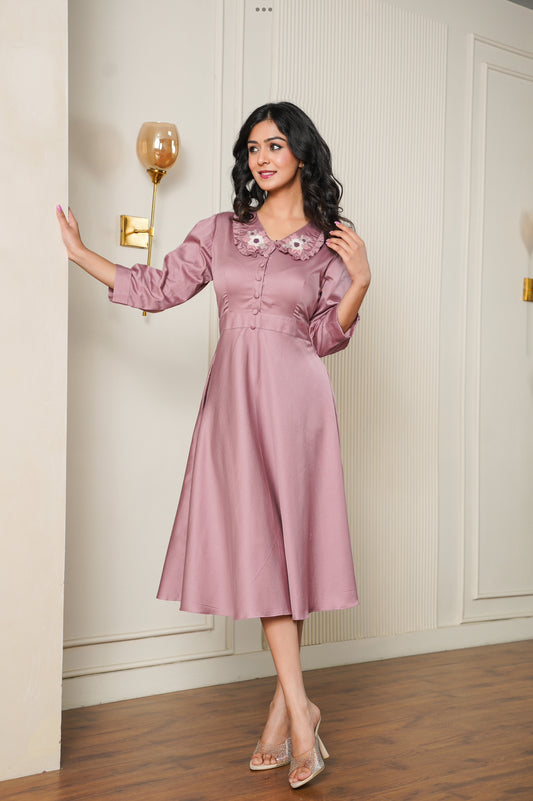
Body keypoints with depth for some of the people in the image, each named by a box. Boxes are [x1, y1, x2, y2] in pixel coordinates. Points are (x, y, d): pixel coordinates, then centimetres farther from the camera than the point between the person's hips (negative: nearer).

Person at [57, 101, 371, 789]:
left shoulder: (331, 242, 8)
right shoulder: (220, 232, 13)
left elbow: (327, 337, 5)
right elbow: (156, 288, 10)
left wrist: (360, 280, -8)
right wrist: (79, 252, 9)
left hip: (293, 396, -2)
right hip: (233, 396, 2)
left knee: (284, 538, -3)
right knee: (256, 542, -3)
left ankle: (286, 708, 7)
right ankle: (297, 711, 4)